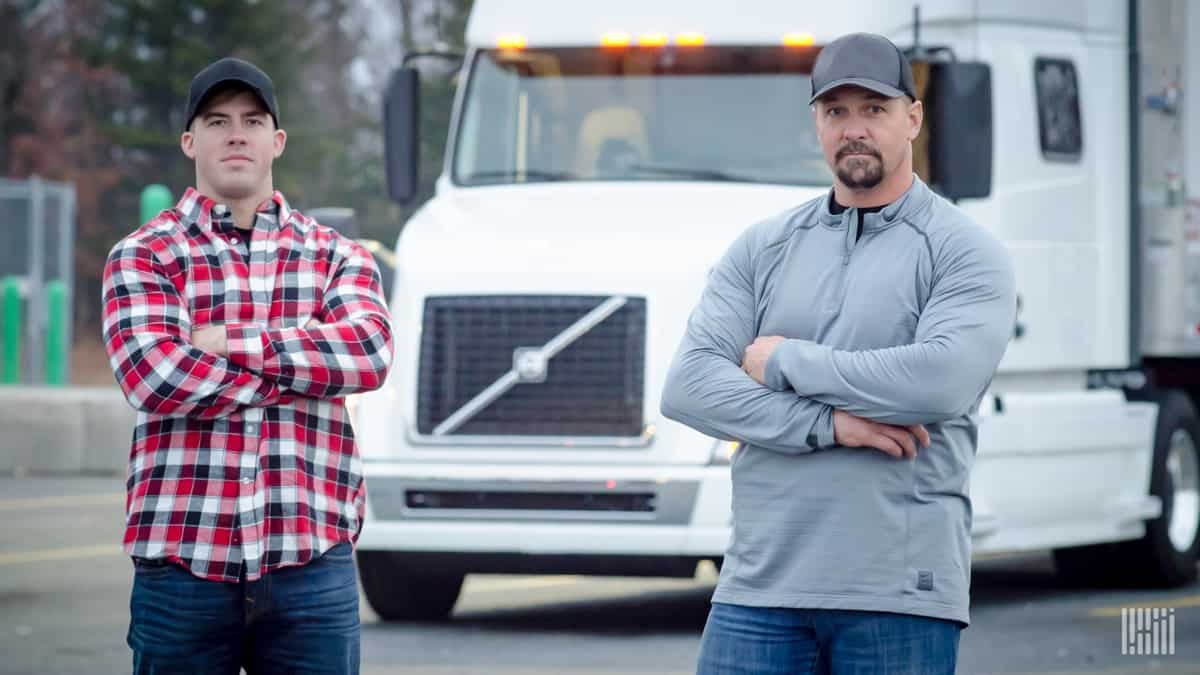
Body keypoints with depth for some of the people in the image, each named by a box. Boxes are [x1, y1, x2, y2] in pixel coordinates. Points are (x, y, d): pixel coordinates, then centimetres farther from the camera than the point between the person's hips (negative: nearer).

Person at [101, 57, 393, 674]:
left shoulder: (337, 256, 13)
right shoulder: (144, 255, 6)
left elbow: (369, 352, -7)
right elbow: (156, 377, -12)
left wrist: (231, 343, -12)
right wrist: (311, 368, -7)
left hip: (312, 558, 1)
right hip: (181, 559, -1)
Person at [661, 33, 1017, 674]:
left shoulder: (965, 252, 2)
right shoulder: (763, 248, 13)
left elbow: (943, 381, -16)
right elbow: (687, 385, 2)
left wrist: (784, 362, -7)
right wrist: (825, 424, -11)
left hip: (898, 595, -3)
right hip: (760, 586, 3)